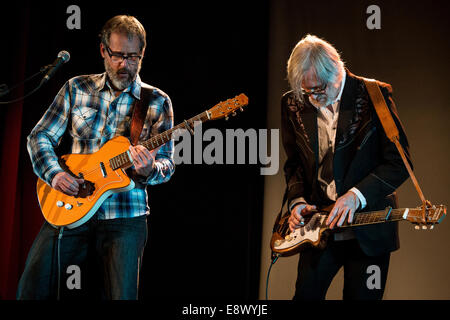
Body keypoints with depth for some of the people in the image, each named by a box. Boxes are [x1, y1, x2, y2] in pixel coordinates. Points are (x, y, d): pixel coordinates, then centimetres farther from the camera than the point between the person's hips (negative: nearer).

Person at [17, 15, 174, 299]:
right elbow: (39, 136, 10)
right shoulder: (77, 89, 9)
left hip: (125, 215, -1)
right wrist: (54, 174, -8)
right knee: (33, 288, -4)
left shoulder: (157, 101, 5)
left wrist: (148, 170, -22)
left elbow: (167, 162, 2)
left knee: (121, 294, -9)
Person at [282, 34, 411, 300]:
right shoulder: (293, 104, 2)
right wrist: (297, 200, -2)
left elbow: (399, 162, -10)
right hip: (318, 223, 3)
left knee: (362, 296, 4)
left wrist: (356, 195, -20)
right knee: (306, 294, 4)